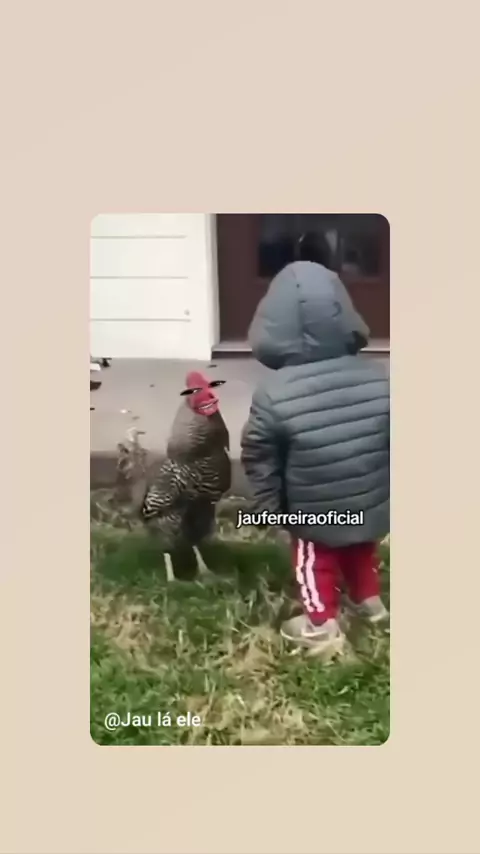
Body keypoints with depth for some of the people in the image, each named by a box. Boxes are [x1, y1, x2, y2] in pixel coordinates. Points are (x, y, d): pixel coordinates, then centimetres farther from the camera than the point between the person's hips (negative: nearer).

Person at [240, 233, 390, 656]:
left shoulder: (274, 395, -25)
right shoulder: (380, 379, -15)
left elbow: (260, 460, -14)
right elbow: (394, 442, -3)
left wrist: (267, 507, 3)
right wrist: (384, 488, 13)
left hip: (314, 514, -4)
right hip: (371, 506, 4)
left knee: (317, 563, 21)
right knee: (362, 551, 30)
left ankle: (323, 627, 37)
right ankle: (369, 601, 52)